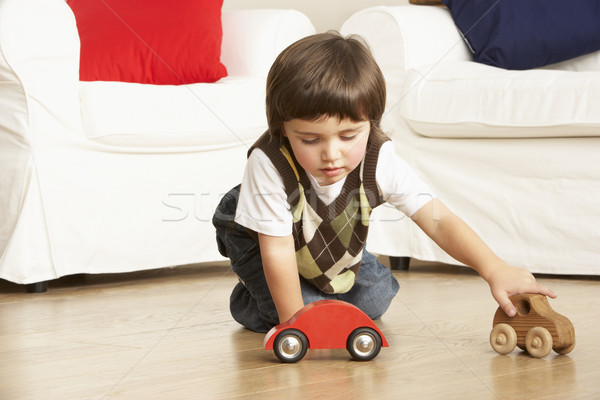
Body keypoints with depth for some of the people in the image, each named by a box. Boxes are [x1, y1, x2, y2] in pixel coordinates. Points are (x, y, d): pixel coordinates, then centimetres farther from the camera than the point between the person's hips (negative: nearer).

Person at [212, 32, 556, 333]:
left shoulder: (379, 161, -34)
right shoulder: (269, 165, -44)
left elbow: (438, 220, -38)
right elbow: (278, 252, -35)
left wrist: (495, 270, -51)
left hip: (333, 246, 4)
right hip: (255, 235, -4)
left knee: (375, 300, -2)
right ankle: (248, 301, 13)